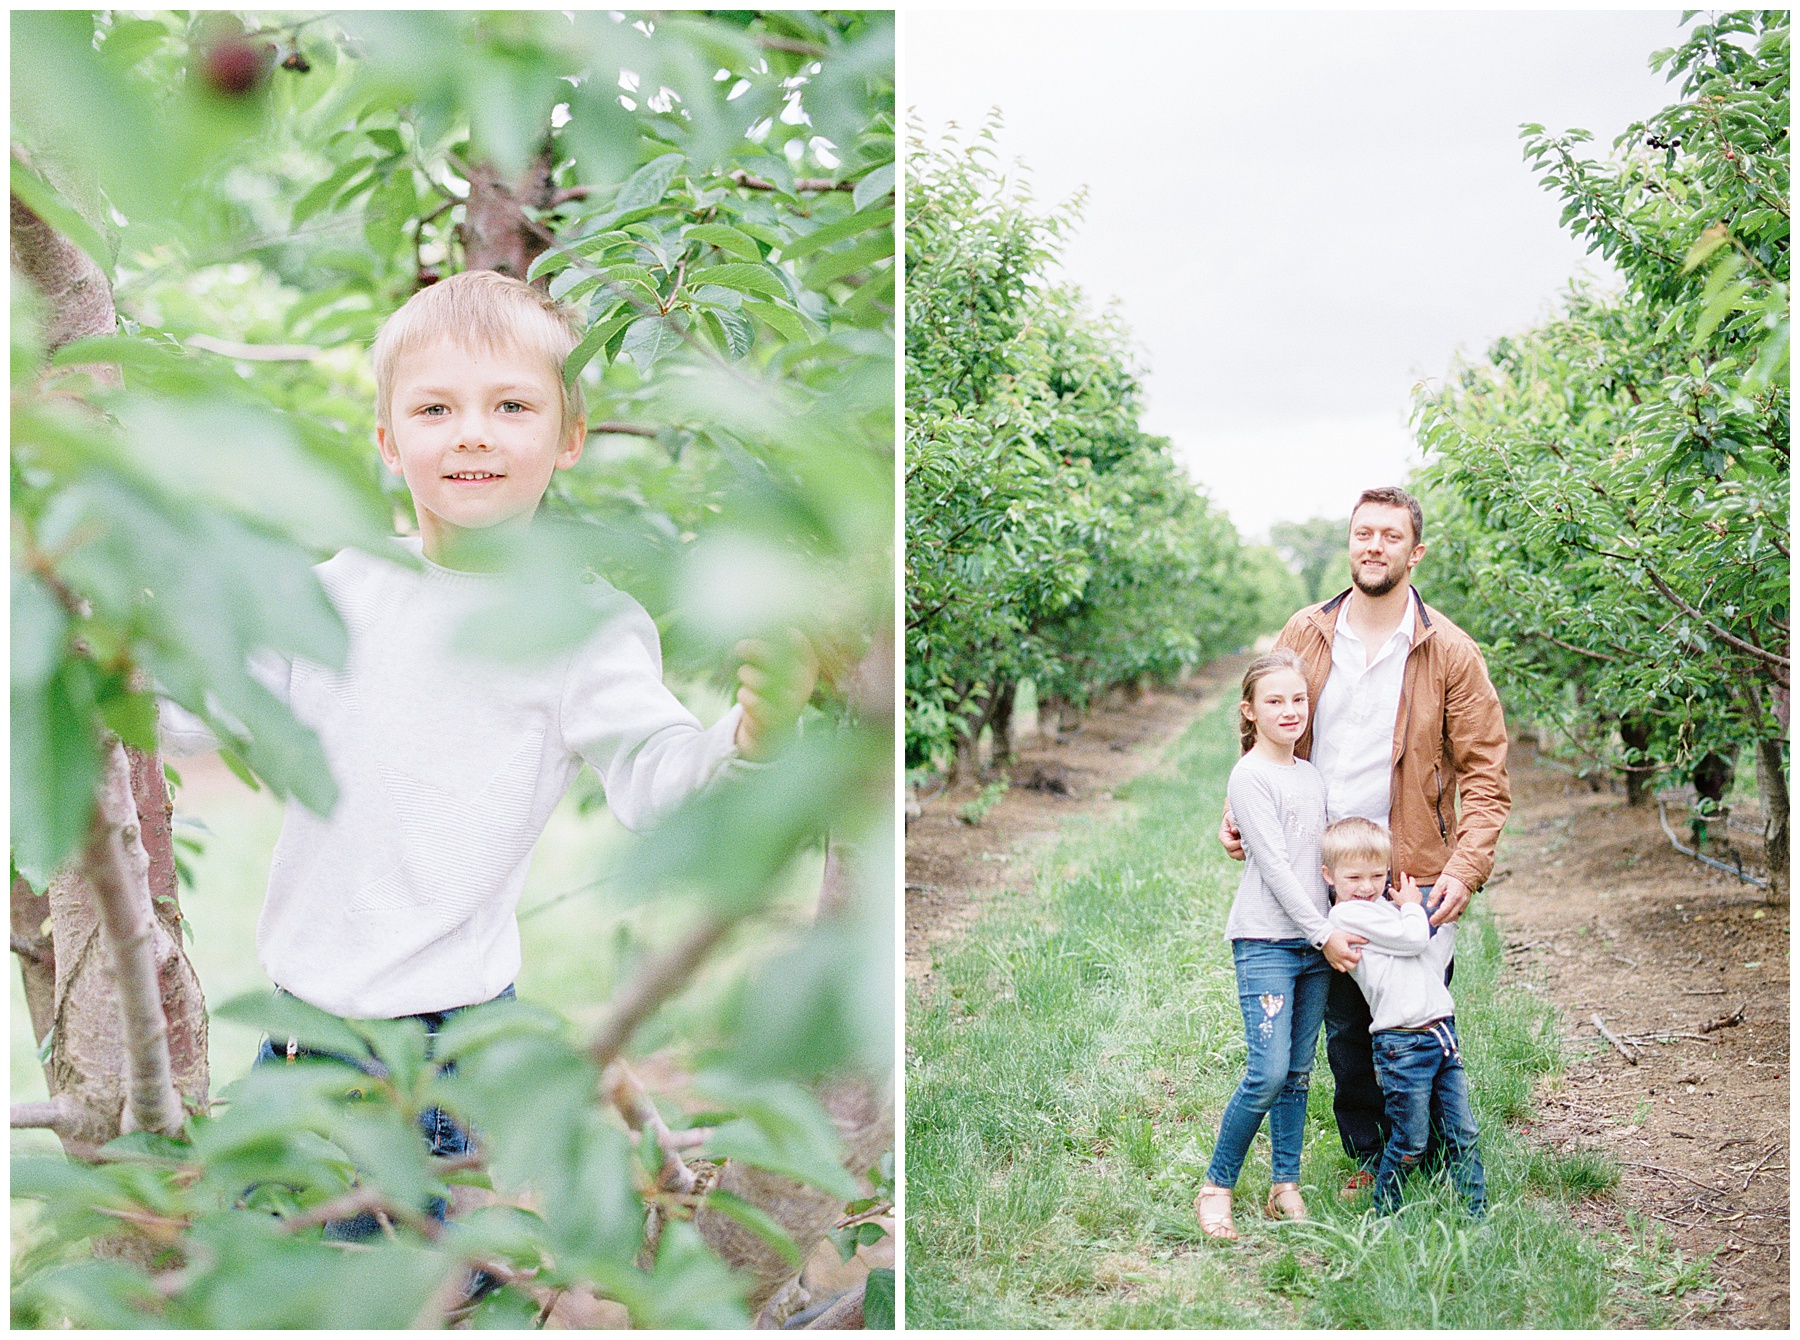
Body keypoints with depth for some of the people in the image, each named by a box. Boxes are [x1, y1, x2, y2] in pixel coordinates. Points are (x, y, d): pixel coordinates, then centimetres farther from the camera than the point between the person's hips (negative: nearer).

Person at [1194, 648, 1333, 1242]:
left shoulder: (1312, 774, 14)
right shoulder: (1249, 776, -9)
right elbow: (1273, 865, -13)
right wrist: (1323, 932, -15)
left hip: (1316, 938, 7)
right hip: (1265, 940, -7)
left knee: (1298, 1073, 9)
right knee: (1269, 1073, -12)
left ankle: (1285, 1188, 18)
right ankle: (1216, 1187, 1)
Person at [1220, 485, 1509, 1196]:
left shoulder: (1449, 652, -3)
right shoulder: (1304, 636, 5)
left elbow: (1484, 773, -3)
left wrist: (1465, 870, -14)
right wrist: (1238, 813, 3)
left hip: (1414, 878, -3)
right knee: (1345, 1029, 12)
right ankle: (1367, 1157, 28)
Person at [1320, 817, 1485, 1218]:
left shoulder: (1385, 907, 19)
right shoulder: (1348, 914, -9)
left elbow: (1434, 960, 19)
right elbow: (1413, 939, -13)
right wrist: (1412, 906, 7)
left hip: (1442, 1034, 8)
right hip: (1402, 1044, -8)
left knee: (1463, 1135, 9)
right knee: (1410, 1144, 0)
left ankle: (1477, 1216, 17)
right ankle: (1384, 1217, 17)